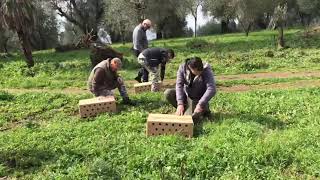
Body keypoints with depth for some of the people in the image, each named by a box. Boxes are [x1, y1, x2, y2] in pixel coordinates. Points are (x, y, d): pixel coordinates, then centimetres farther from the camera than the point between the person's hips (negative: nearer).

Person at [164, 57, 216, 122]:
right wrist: (180, 103, -31)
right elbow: (179, 85, -21)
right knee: (168, 93, -20)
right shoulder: (183, 68, -15)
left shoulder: (206, 71, -23)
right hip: (186, 95, 4)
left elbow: (212, 89, -31)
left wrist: (200, 105, -37)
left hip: (197, 100, -3)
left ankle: (203, 110, 7)